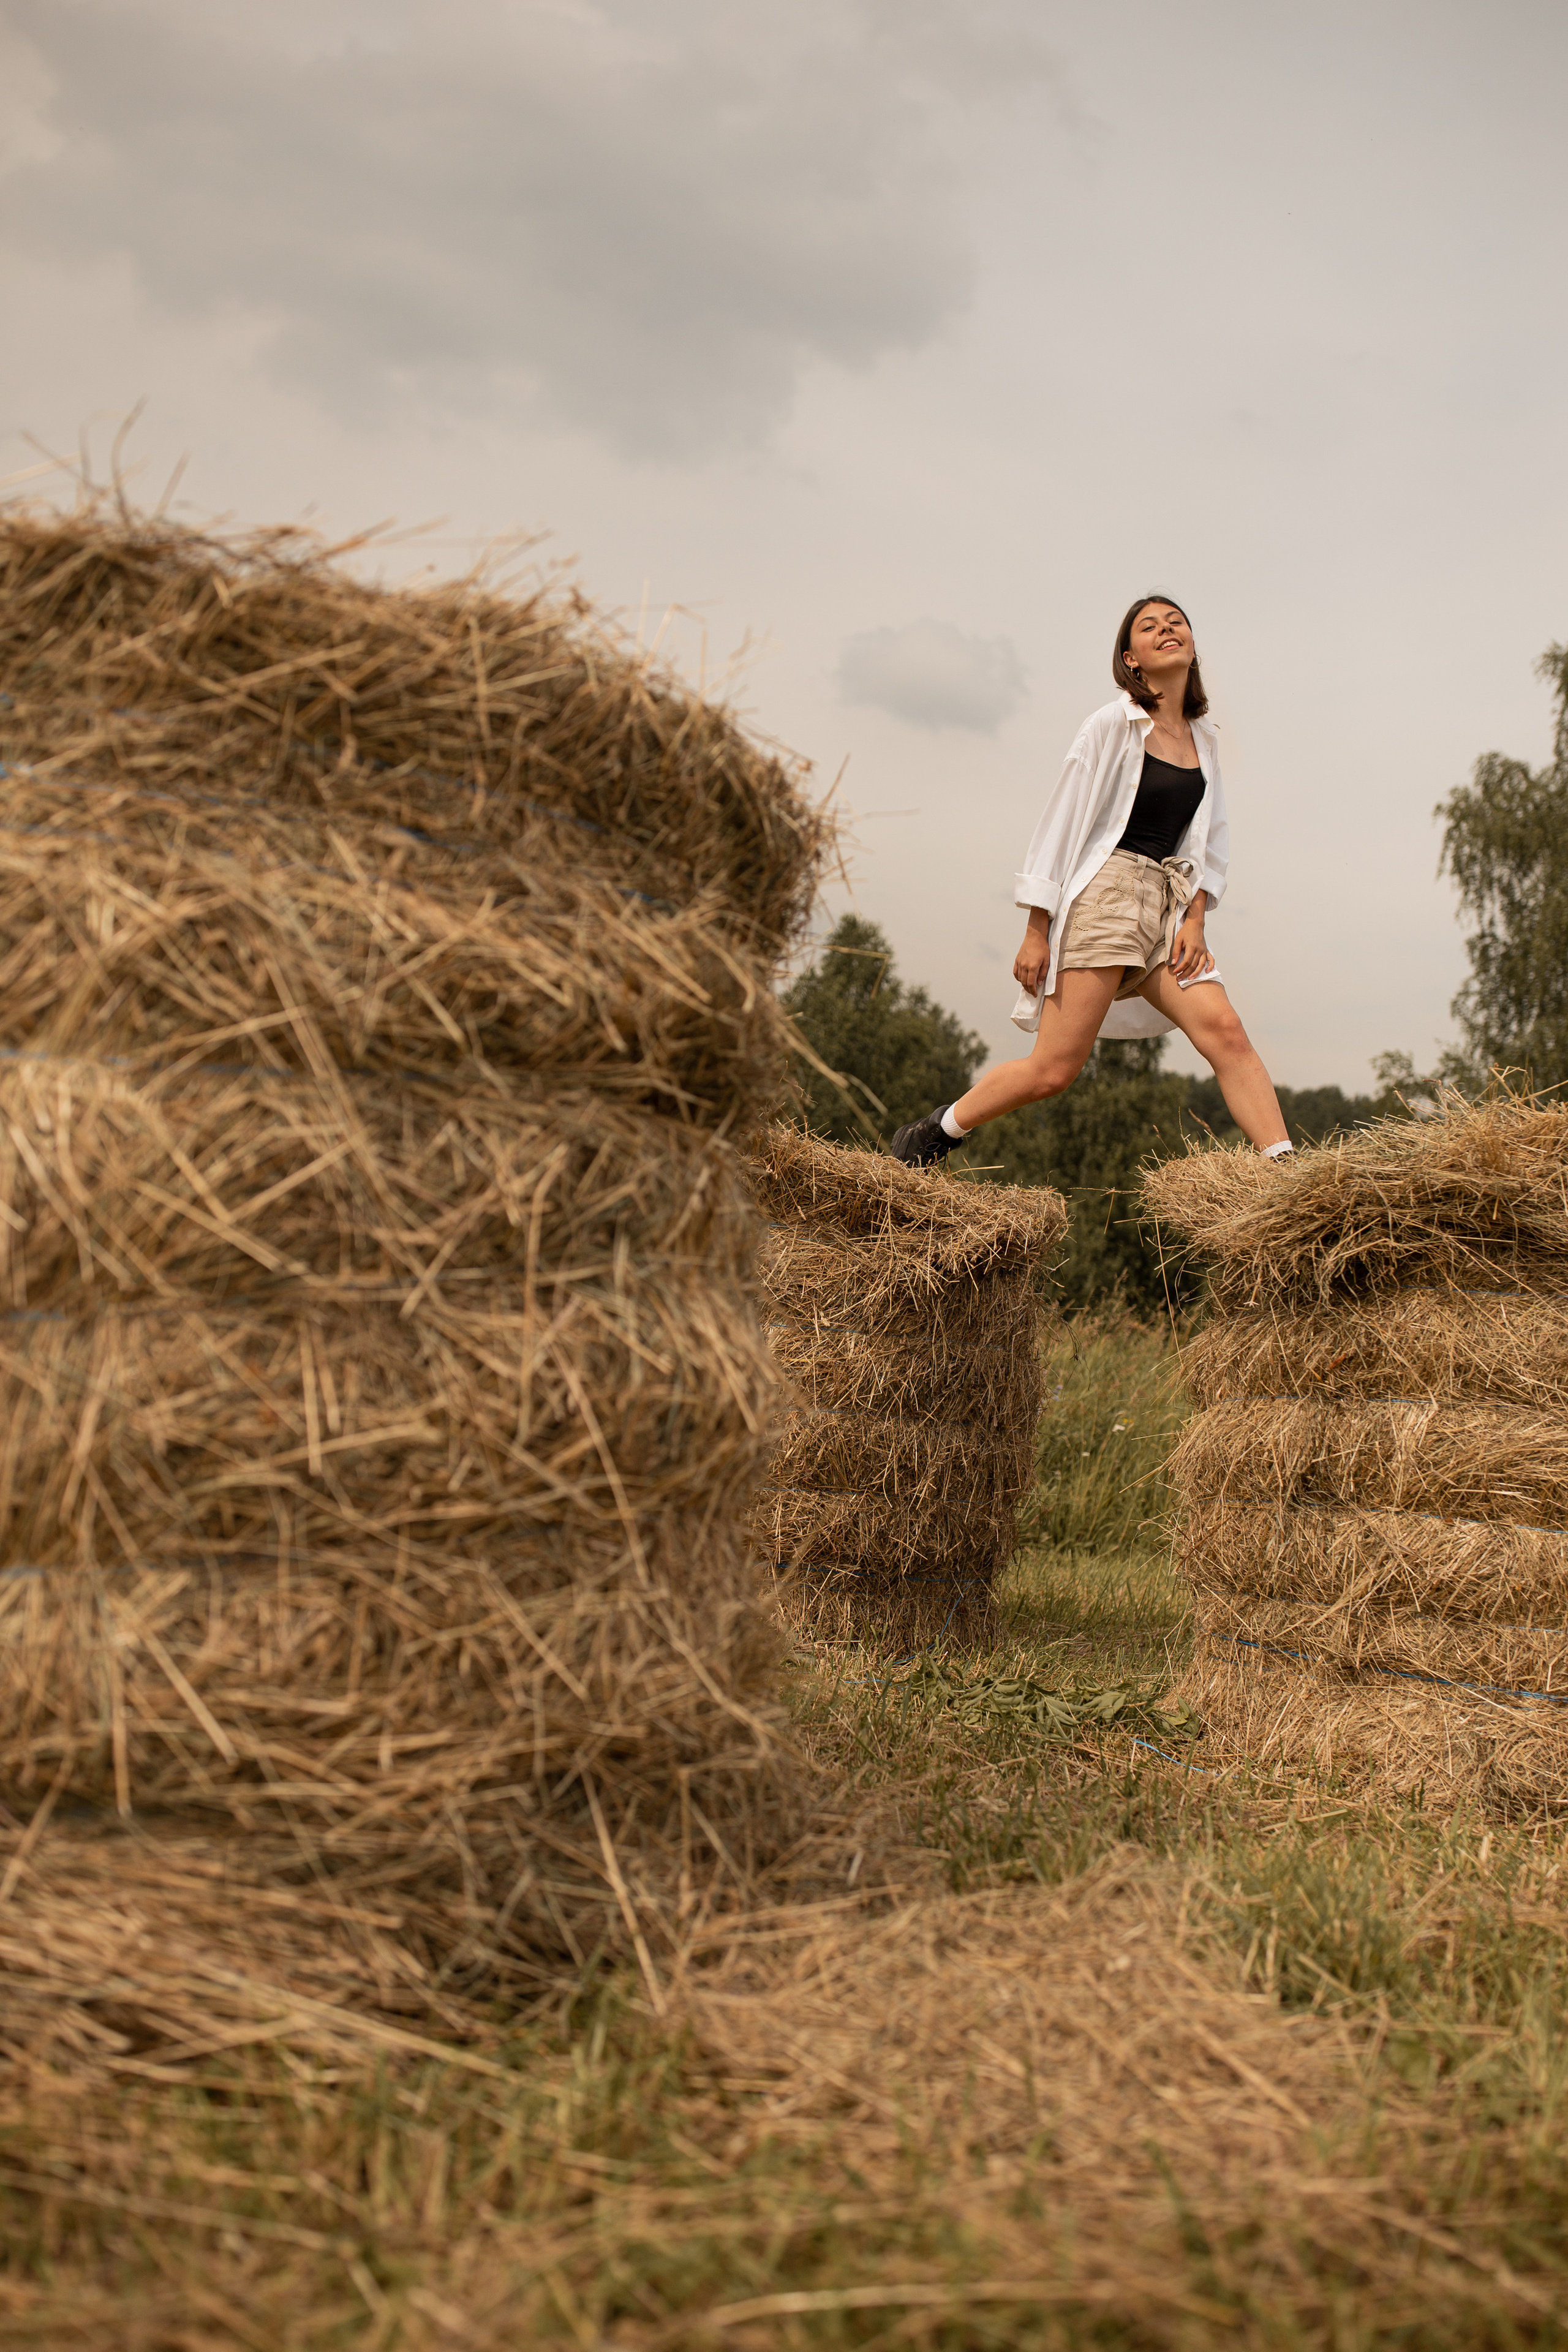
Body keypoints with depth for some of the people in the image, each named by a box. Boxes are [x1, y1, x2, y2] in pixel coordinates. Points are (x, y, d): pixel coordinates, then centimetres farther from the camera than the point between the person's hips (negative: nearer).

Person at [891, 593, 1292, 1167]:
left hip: (1170, 905, 6)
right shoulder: (1113, 724, -3)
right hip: (1104, 897, -5)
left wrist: (1196, 919, 1)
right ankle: (932, 1134, 12)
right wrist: (1037, 931, -8)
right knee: (1052, 1071, -9)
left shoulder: (1203, 738, 15)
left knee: (1225, 1032, -17)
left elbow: (1212, 838, 18)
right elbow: (1061, 823, -4)